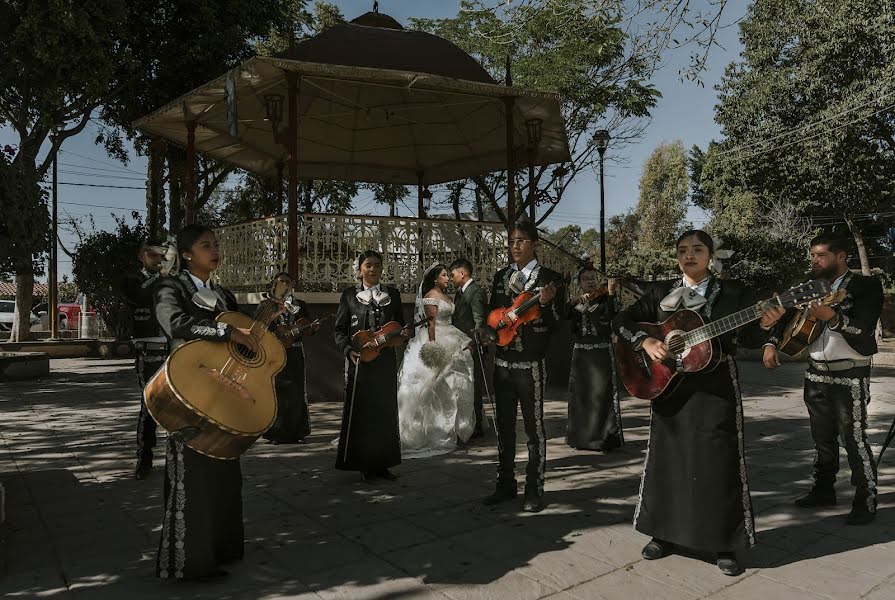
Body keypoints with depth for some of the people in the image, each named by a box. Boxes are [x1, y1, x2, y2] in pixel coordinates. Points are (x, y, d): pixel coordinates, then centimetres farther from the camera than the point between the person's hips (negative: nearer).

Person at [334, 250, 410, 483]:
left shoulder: (392, 294, 10)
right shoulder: (349, 295, 3)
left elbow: (400, 324, 14)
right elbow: (340, 329, 3)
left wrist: (405, 333, -9)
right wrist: (348, 350, -14)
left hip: (386, 361, 3)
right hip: (360, 361, -3)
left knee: (386, 413, 7)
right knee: (362, 413, 1)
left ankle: (382, 464, 18)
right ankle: (365, 466, 11)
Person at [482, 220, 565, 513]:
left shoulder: (548, 277, -4)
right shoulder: (501, 276, 12)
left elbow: (556, 322, -9)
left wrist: (547, 302, -28)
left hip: (530, 364, -5)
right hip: (502, 362, 6)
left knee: (534, 427, 3)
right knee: (504, 426, 13)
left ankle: (534, 490, 14)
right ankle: (506, 485, 25)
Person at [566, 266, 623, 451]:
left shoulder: (603, 298, 1)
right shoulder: (575, 303, 10)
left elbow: (610, 315, -19)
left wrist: (611, 293, -30)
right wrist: (575, 301, -19)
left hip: (602, 352, -3)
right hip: (580, 352, 4)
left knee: (602, 394, -4)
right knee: (580, 395, 8)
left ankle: (605, 438, 3)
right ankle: (581, 436, 18)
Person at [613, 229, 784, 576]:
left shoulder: (733, 293, 1)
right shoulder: (661, 292, 7)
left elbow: (750, 340, -1)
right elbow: (622, 321, 4)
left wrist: (764, 324, -22)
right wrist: (645, 341, -13)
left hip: (716, 389, -2)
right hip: (668, 387, 3)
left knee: (718, 463, 0)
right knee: (667, 459, 9)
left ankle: (725, 544, 15)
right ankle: (665, 533, 25)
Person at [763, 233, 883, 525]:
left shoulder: (866, 286, -7)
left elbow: (864, 330, -18)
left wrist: (833, 318, -35)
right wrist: (772, 344, -1)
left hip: (849, 375, -6)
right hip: (816, 373, 6)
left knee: (854, 438, -5)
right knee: (822, 437, 14)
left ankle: (866, 502, 6)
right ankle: (823, 490, 26)